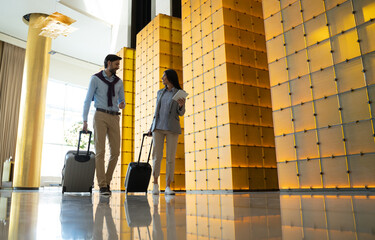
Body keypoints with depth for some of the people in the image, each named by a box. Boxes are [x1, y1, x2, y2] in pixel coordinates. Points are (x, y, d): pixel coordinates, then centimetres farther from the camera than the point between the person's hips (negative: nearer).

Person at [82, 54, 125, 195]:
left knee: (115, 152, -3)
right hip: (100, 116, -4)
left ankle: (107, 181, 12)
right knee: (100, 151, -11)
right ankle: (102, 186, -9)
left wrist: (122, 105, -8)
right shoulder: (95, 79, 3)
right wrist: (85, 121, -6)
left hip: (114, 118, 4)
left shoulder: (118, 82, 15)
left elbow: (121, 100, 19)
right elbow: (87, 100, 1)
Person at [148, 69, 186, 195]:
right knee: (157, 156, -3)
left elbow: (181, 113, 0)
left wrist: (181, 105, -21)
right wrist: (151, 127, 13)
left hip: (172, 128, -3)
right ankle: (155, 184, 8)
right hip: (158, 127, 3)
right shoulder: (160, 92, 16)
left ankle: (168, 187, 1)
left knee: (171, 158, -5)